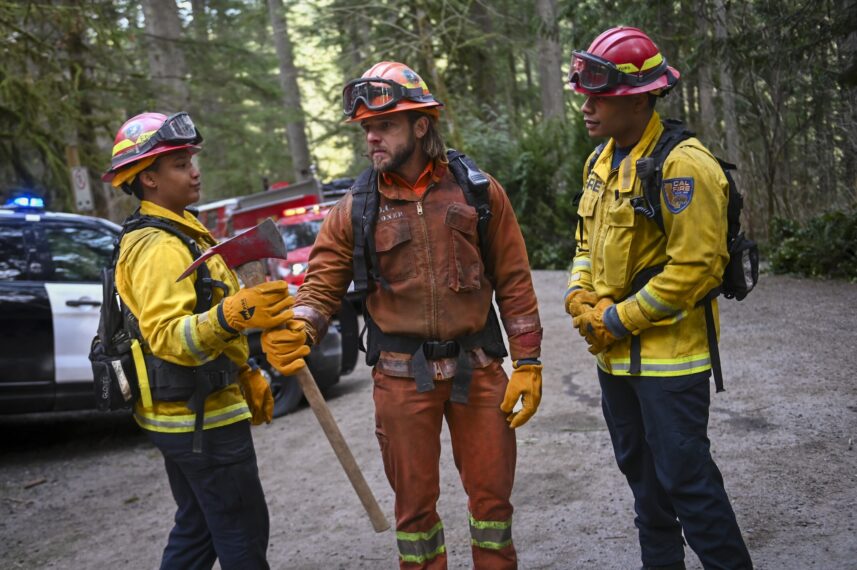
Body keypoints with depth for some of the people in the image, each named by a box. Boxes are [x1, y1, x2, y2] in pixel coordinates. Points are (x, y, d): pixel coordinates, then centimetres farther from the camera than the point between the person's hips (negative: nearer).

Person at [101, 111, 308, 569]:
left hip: (181, 415, 10)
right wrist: (231, 316, -49)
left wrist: (248, 376, 23)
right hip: (201, 417, -10)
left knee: (196, 531, 20)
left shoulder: (179, 233, 13)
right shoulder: (158, 248, -20)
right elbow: (166, 336, -33)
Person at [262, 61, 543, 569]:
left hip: (478, 369, 0)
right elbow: (323, 285, -2)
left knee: (492, 493, 10)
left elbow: (514, 283, 0)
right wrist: (296, 329, -24)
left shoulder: (477, 191, -2)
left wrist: (527, 364, -2)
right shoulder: (357, 208, 0)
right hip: (402, 375, 1)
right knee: (415, 500, 12)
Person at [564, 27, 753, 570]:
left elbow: (695, 267, -23)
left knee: (687, 479, -4)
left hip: (668, 356, -9)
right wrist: (579, 295, -1)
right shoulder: (601, 163, 9)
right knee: (641, 470, 19)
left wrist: (618, 320, -18)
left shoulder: (682, 166, -19)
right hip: (614, 355, 9)